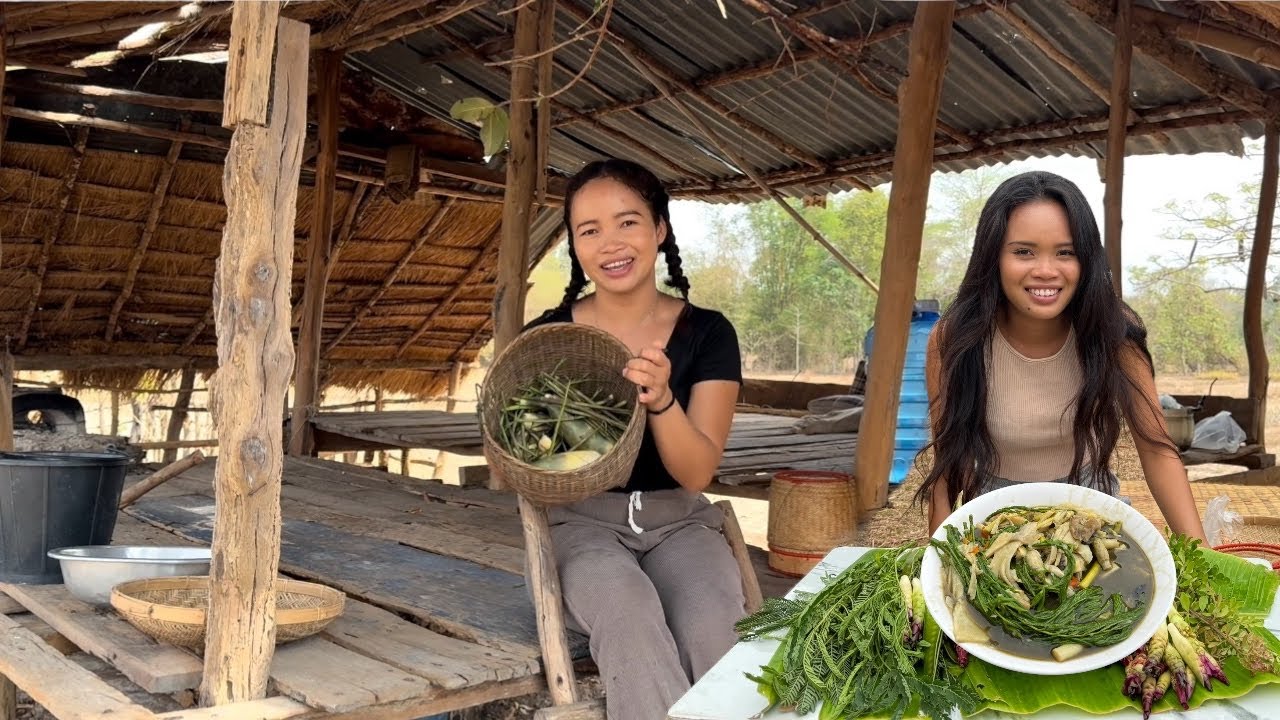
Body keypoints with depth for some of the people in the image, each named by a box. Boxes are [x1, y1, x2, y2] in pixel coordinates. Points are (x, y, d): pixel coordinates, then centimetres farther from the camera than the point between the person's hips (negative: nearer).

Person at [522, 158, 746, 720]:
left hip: (679, 520, 1)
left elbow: (696, 473, -8)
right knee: (629, 613, -34)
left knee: (710, 628, -30)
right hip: (581, 521, -1)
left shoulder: (707, 333, -2)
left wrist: (661, 400, -27)